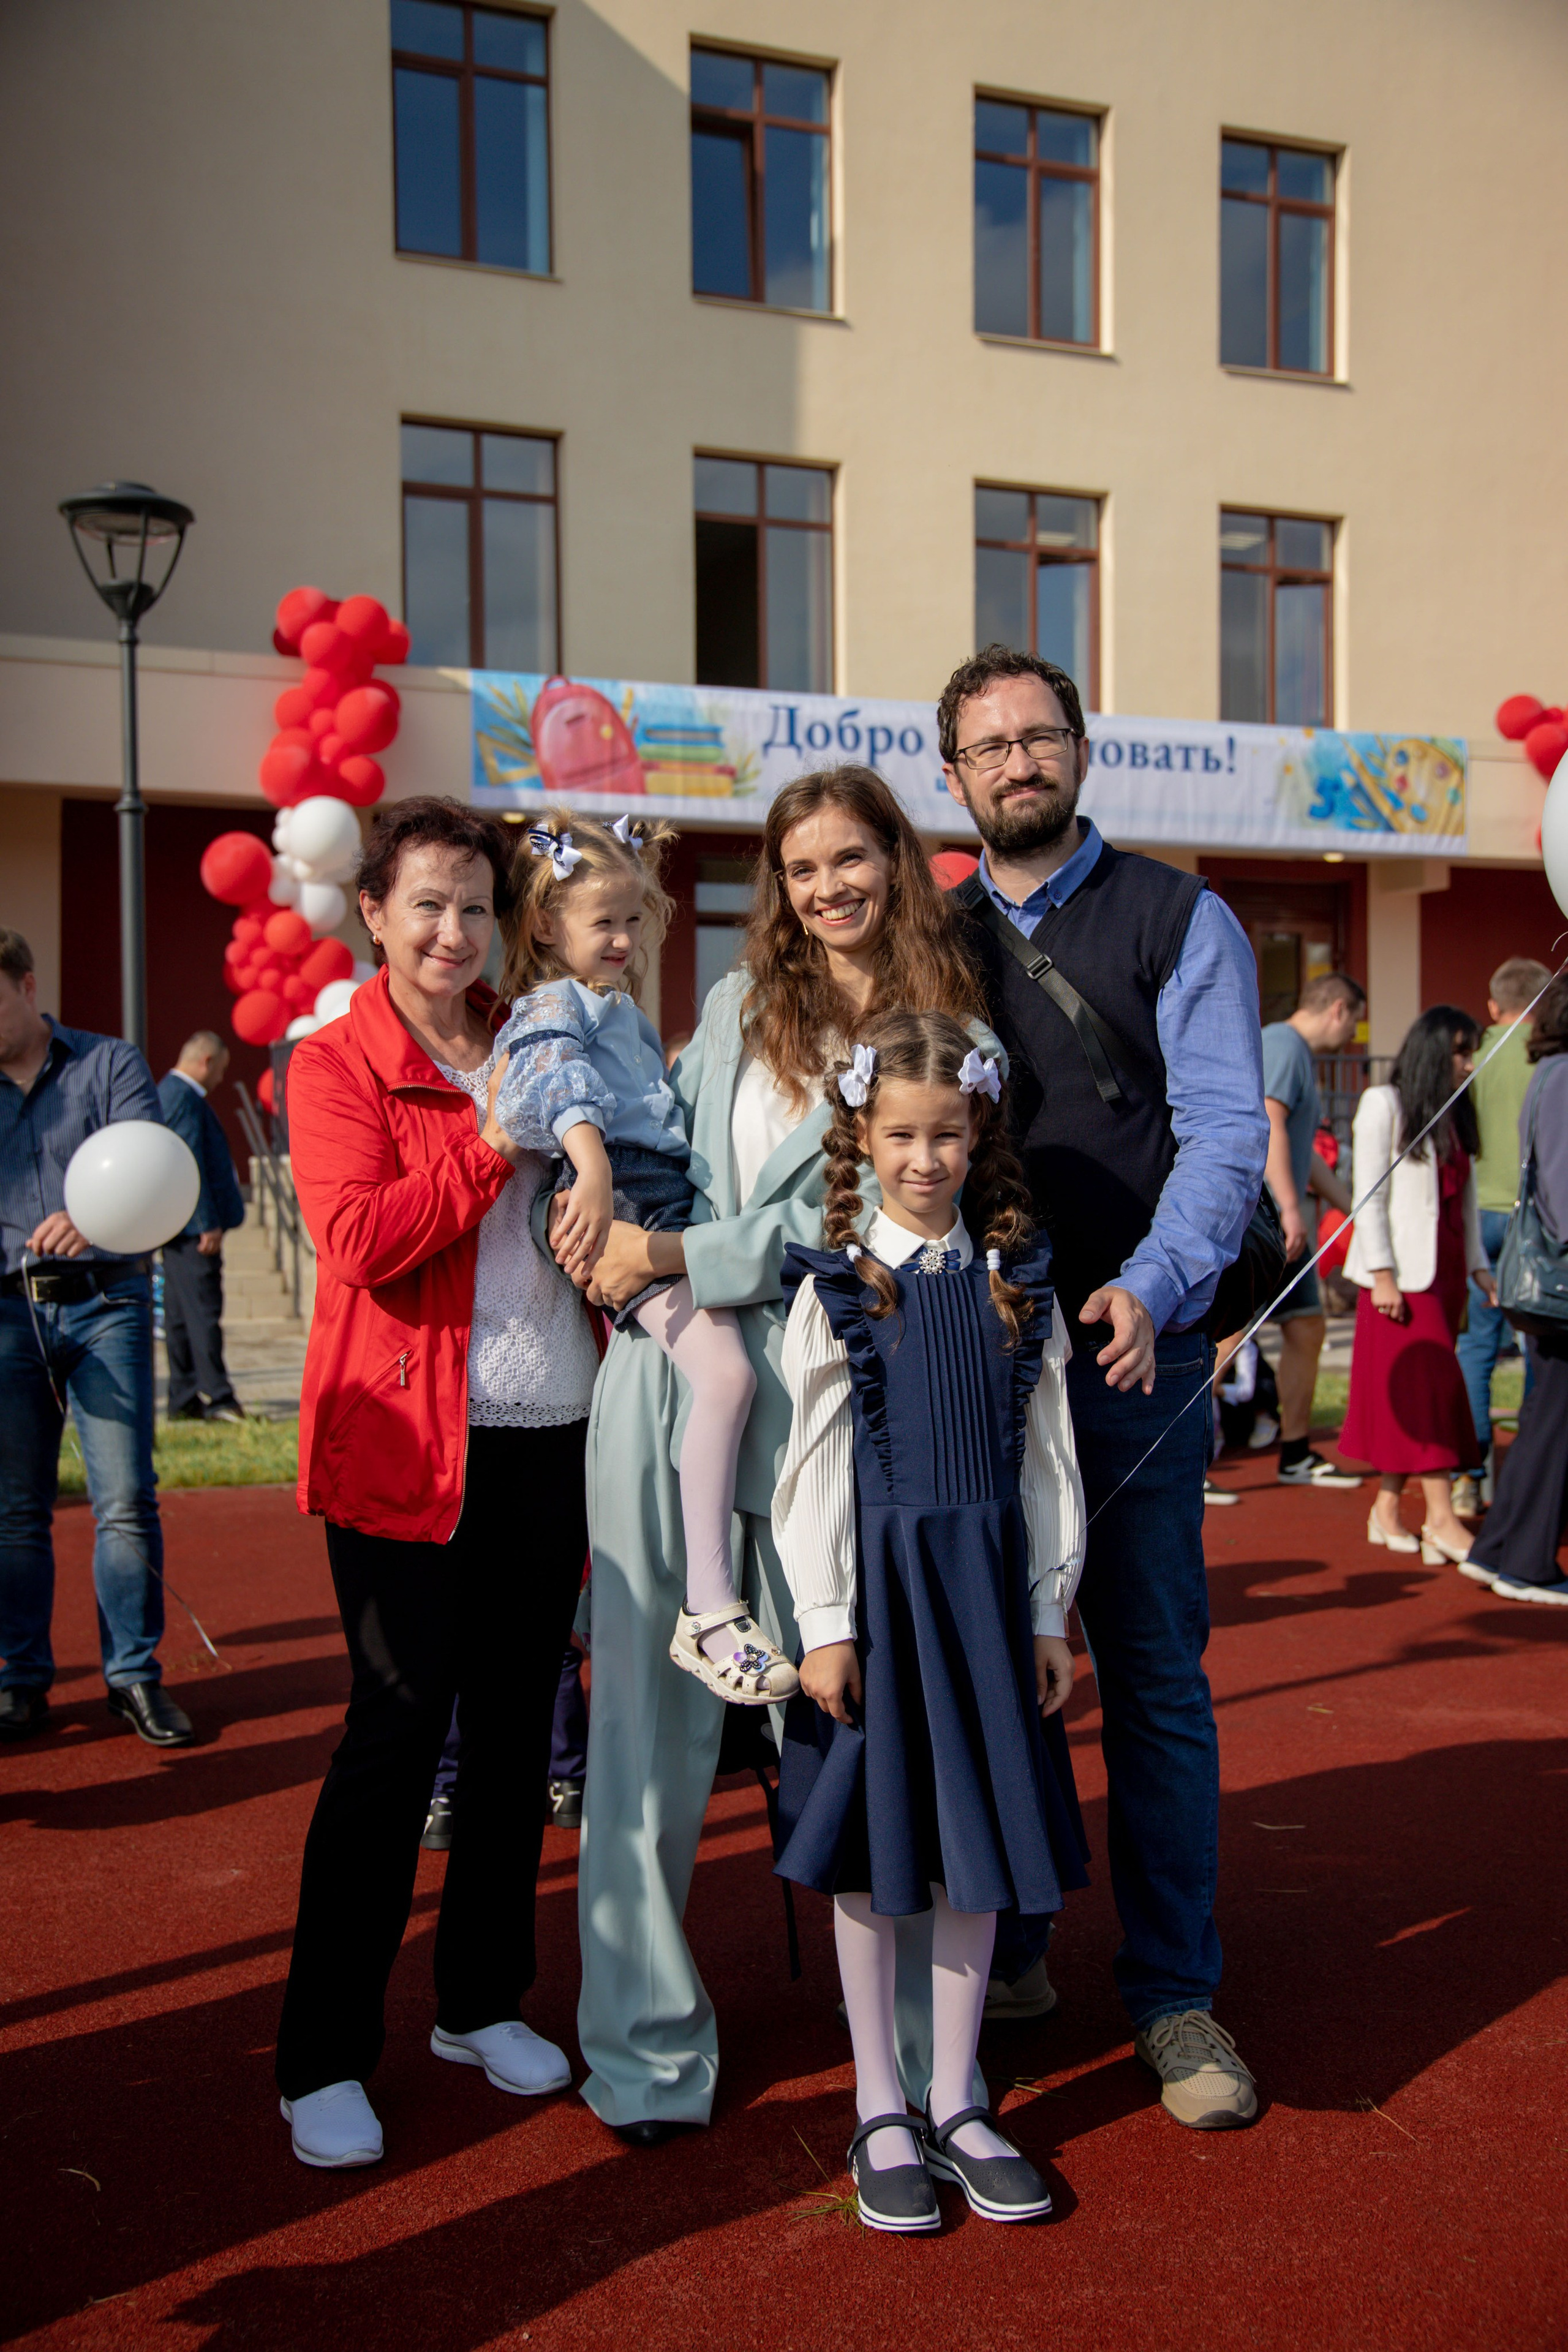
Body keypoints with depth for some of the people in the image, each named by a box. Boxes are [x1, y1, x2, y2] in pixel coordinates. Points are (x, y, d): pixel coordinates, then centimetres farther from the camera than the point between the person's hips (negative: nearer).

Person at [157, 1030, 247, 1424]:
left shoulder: (167, 1093, 19)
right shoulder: (185, 1099, -14)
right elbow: (192, 1165, -20)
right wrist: (209, 1223, -20)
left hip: (175, 1227, 11)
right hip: (193, 1225, -11)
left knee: (181, 1314, 10)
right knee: (203, 1311, -10)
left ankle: (183, 1401, 14)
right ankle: (219, 1398, -11)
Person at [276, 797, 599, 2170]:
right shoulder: (336, 1064, 0)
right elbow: (358, 1241, -15)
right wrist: (490, 1142, -17)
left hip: (550, 1437, 6)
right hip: (408, 1441, -5)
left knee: (517, 1732, 12)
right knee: (397, 1737, -4)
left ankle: (482, 2003, 28)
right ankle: (325, 2058, 8)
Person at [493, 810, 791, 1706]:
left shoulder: (627, 1010, 28)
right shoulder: (554, 1007, -1)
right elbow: (563, 1086, -23)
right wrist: (594, 1172, -40)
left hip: (675, 1208, 10)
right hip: (627, 1219, -10)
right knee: (726, 1373, -25)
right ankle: (708, 1610, -24)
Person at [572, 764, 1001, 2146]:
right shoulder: (740, 1005, 14)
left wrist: (677, 1255, -10)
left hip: (817, 1390, -3)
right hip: (665, 1379, 3)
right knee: (652, 1714, 4)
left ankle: (909, 2032, 22)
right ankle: (646, 2045, 16)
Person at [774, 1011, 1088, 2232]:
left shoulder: (1019, 1282, 4)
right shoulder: (836, 1286, -4)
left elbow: (1047, 1454, 6)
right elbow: (815, 1466, -5)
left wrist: (1049, 1613, 4)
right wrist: (825, 1623, -9)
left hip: (991, 1586, 3)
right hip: (877, 1582, -3)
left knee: (977, 1850, 9)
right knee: (872, 1853, 6)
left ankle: (957, 2103, 23)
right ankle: (881, 2110, 20)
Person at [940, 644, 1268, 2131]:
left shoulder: (1179, 922, 3)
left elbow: (1223, 1129, -6)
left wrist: (1150, 1287, -21)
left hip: (1132, 1347, -3)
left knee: (1154, 1671, 1)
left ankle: (1174, 1993, 12)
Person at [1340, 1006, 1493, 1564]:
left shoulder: (1455, 1114, 16)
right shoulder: (1384, 1104, -5)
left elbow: (1465, 1198, 18)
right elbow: (1370, 1196, -9)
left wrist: (1478, 1265, 9)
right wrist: (1382, 1274, -15)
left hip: (1444, 1271, 6)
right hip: (1402, 1272, -6)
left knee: (1410, 1394, 6)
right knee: (1429, 1389, -9)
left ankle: (1387, 1508, 10)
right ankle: (1441, 1516, -8)